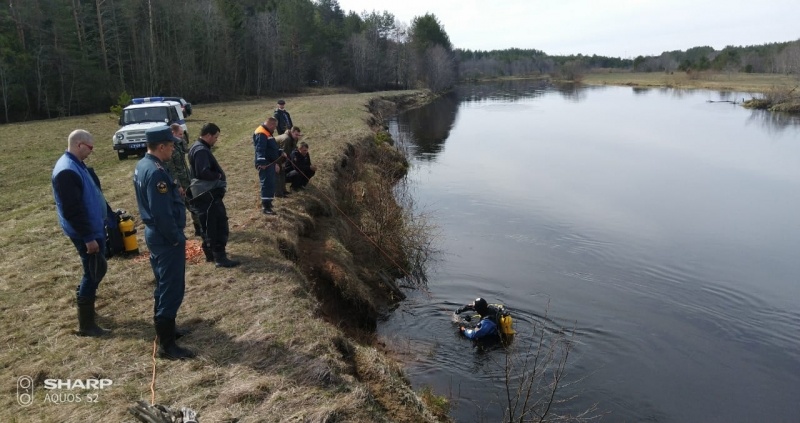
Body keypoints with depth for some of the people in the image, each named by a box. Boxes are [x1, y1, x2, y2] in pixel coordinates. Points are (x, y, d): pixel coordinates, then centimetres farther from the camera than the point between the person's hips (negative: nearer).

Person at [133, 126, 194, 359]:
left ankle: (164, 329, 36)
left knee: (163, 286, 22)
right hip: (166, 238, -11)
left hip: (155, 234, 11)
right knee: (172, 289, -3)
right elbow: (162, 213, -26)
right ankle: (167, 345, 5)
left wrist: (174, 192, 7)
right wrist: (177, 238, -17)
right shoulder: (156, 172, -24)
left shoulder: (142, 165, 8)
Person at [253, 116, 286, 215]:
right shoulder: (261, 134, -17)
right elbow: (260, 149, -28)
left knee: (270, 183, 17)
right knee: (267, 184, -12)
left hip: (270, 163, 11)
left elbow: (272, 147, 30)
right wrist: (261, 162, -36)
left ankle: (267, 202, 29)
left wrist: (280, 152, 17)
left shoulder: (267, 133, 18)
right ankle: (265, 207, -10)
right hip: (265, 164, -11)